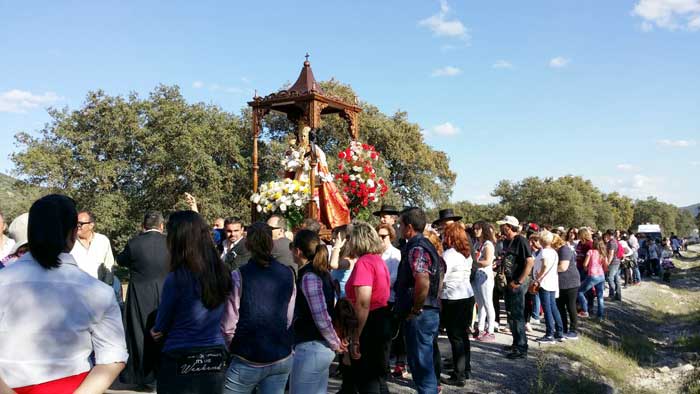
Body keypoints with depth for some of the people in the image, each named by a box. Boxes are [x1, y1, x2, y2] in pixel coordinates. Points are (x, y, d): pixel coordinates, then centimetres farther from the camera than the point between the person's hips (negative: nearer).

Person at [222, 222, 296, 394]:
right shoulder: (288, 274, -1)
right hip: (281, 359, 4)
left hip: (247, 360, -3)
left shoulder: (239, 276, -12)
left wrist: (233, 348, 8)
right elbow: (290, 320, 5)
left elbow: (228, 326, -10)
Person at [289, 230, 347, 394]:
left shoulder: (308, 277, -18)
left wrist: (335, 344, -9)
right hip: (322, 347, 9)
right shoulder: (321, 272, 9)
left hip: (310, 348, -9)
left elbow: (322, 317, -21)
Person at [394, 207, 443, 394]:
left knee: (421, 364, 0)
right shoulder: (425, 244, 13)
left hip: (419, 316, -10)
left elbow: (422, 281, -33)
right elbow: (437, 277, 22)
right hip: (430, 311, 10)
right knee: (423, 362, 20)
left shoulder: (416, 249, -18)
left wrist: (415, 310, -21)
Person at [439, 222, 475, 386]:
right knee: (463, 335, 18)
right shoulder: (467, 253, 9)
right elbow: (466, 274, 12)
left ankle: (458, 376, 6)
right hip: (468, 295, 8)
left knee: (456, 337, -1)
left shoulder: (449, 254, -17)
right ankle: (466, 369, 29)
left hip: (453, 300, -8)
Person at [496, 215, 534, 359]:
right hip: (509, 282, 9)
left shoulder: (520, 240, -15)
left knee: (517, 315, -3)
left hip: (518, 283, -9)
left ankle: (521, 348, 7)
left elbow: (530, 262, -21)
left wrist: (518, 282, -21)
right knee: (510, 314, 16)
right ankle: (516, 343, 30)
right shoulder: (506, 241, 10)